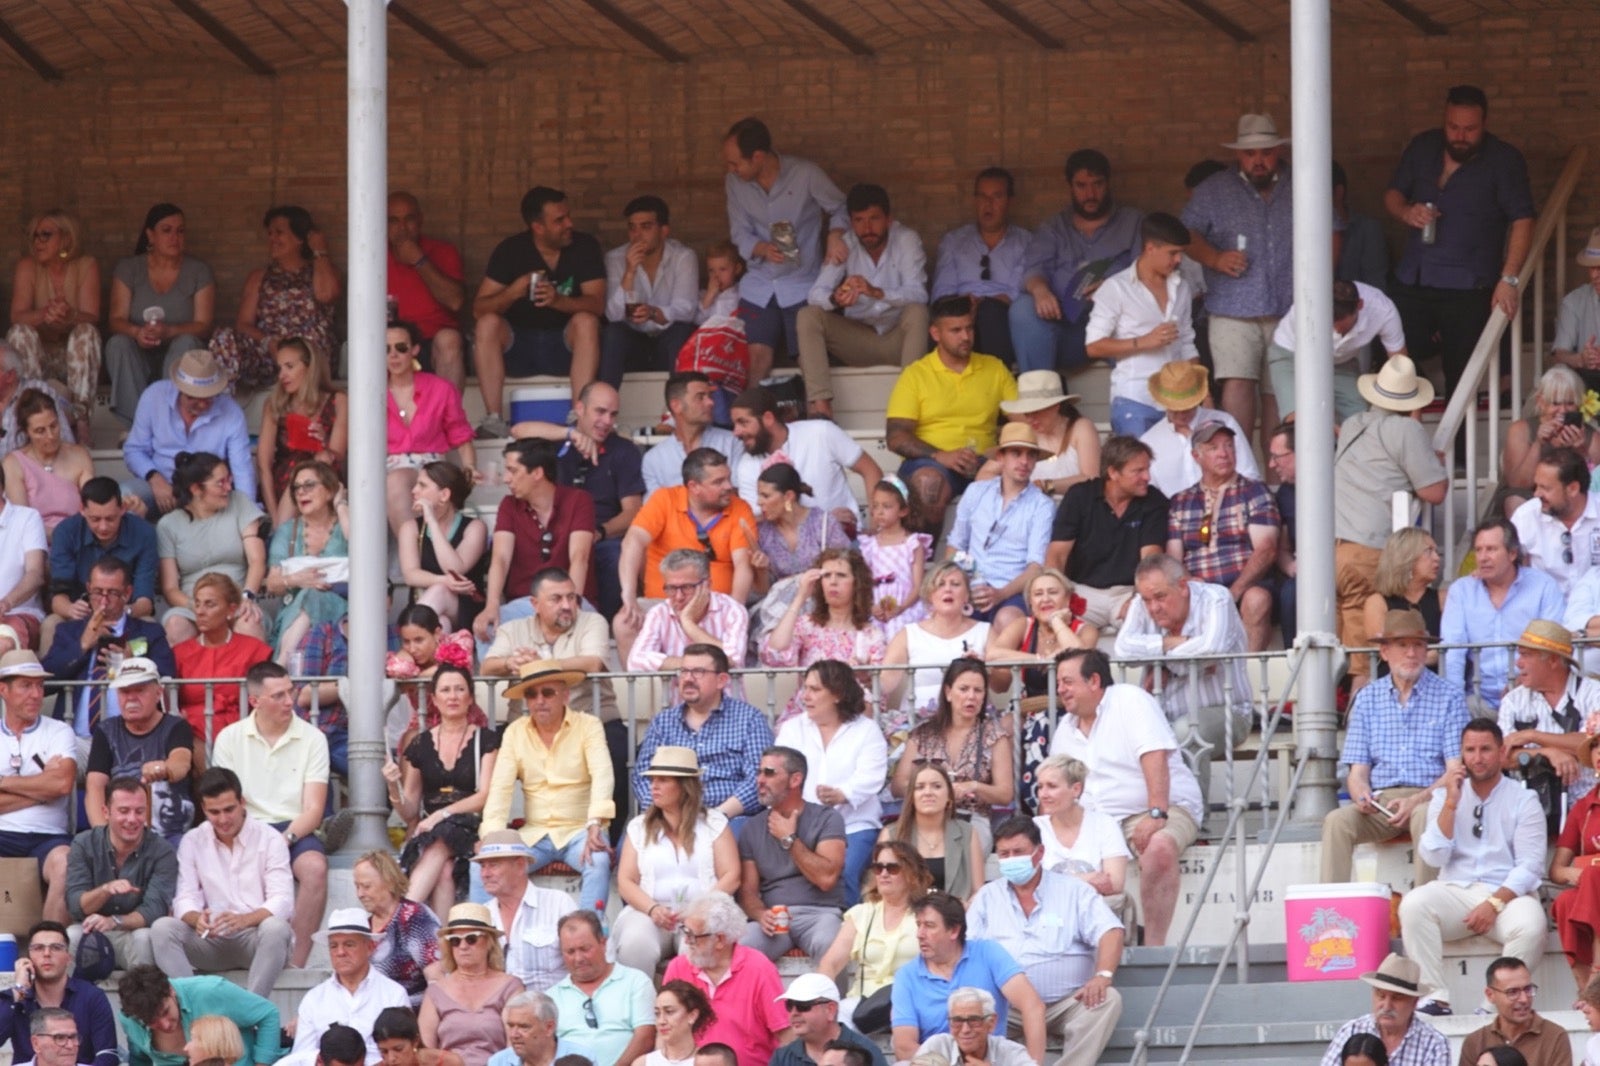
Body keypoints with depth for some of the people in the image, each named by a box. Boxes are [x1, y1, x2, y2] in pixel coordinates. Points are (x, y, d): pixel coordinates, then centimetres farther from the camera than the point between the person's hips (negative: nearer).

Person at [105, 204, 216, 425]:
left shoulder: (199, 272, 4)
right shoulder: (128, 269, 6)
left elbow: (203, 326, -6)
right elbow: (116, 320, -4)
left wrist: (168, 332, -28)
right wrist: (136, 332, -29)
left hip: (179, 357, 0)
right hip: (138, 357, 0)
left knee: (186, 342, -33)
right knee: (118, 343, -31)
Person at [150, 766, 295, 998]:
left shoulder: (269, 839, -1)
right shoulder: (192, 842, 8)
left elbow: (282, 901, -10)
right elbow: (185, 900, 2)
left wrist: (243, 920, -30)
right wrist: (196, 918, -25)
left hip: (256, 935, -2)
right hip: (212, 940, 2)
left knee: (275, 927, -36)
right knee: (162, 928, -23)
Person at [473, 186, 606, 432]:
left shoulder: (585, 247, -3)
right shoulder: (510, 250, -4)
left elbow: (597, 304, -15)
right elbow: (479, 309, -10)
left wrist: (558, 300, -35)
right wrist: (513, 292, -31)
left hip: (565, 346, 0)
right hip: (517, 345, 0)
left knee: (586, 321, -30)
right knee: (488, 324, -27)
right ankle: (494, 419, -33)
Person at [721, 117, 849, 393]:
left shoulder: (805, 174, -9)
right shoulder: (734, 183, 1)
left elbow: (839, 209, 4)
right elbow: (740, 234, 4)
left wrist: (835, 235, -18)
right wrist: (762, 249, -18)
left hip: (803, 284, -2)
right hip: (759, 284, 2)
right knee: (757, 355, -13)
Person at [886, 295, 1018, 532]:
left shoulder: (995, 369, 18)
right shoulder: (916, 375, 8)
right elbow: (895, 438, -1)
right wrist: (940, 456, -18)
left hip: (984, 461, 2)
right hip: (932, 463, -2)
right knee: (929, 482, -39)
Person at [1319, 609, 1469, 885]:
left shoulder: (1449, 698, 5)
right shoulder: (1367, 699, 14)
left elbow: (1455, 772, -2)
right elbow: (1357, 771, 11)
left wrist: (1416, 801, -19)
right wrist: (1361, 795, -14)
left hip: (1429, 797, -3)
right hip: (1381, 799, 3)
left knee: (1424, 817, -37)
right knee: (1336, 821, -26)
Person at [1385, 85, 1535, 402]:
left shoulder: (1504, 160, -4)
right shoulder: (1423, 147, 9)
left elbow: (1522, 221, -8)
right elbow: (1392, 194, 17)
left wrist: (1509, 279, -17)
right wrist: (1405, 212, -8)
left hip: (1468, 290, -4)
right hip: (1412, 281, 4)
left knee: (1461, 375, -3)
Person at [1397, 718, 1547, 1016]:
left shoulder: (1523, 800, 3)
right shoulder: (1444, 796, 11)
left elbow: (1530, 866, -4)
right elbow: (1434, 857, 0)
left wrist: (1495, 904, -17)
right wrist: (1450, 803, -9)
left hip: (1507, 892, -2)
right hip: (1456, 890, 2)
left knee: (1530, 925, -35)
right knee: (1413, 905, -29)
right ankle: (1436, 998, -28)